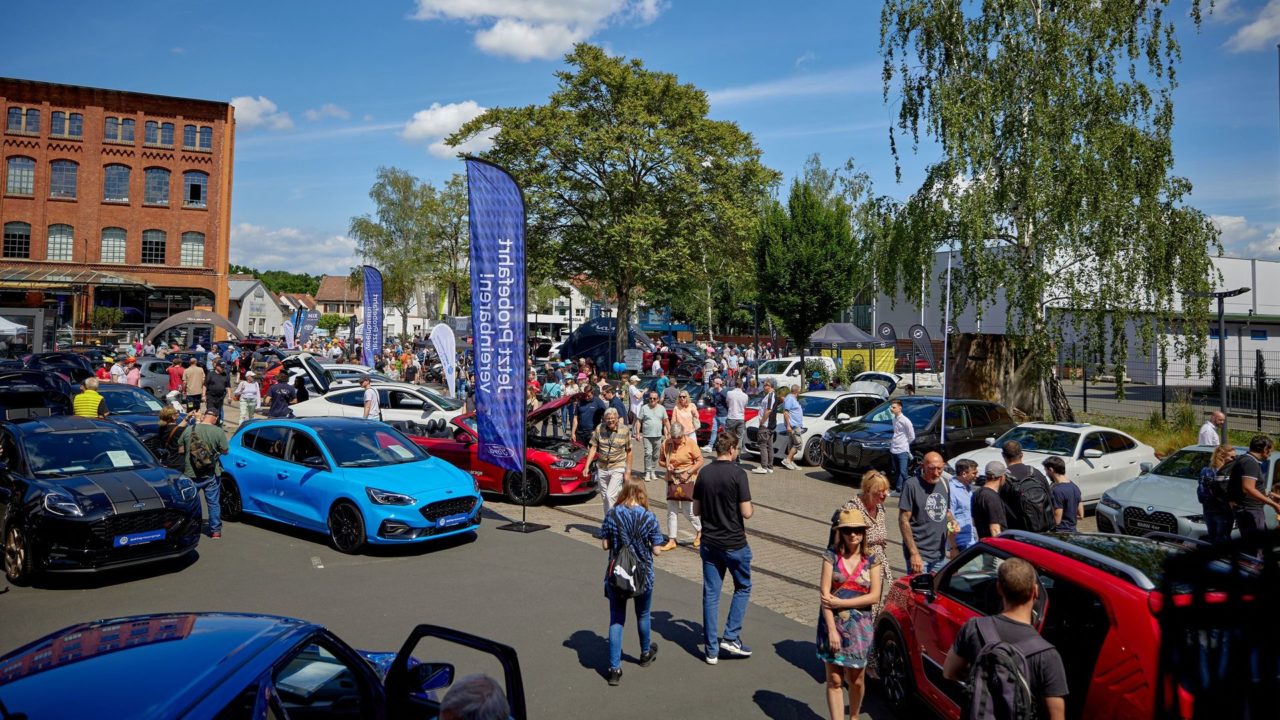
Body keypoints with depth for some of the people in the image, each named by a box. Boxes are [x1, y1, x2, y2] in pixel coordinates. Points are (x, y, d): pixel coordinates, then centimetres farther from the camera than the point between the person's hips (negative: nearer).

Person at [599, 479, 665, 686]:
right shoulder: (649, 517, -13)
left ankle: (614, 668, 6)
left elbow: (605, 545, -4)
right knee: (642, 615, 22)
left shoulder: (611, 515, -9)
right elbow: (656, 550, -11)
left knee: (616, 620, 9)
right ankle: (645, 653, 45)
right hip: (643, 575, 0)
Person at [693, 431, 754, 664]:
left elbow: (696, 510, 6)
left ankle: (712, 649, 12)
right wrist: (751, 508, 5)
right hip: (734, 543, -4)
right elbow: (746, 512, -16)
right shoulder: (737, 473, -14)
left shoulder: (704, 473, 1)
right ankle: (731, 637, 11)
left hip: (709, 543, 4)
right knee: (742, 588, 17)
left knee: (711, 594, 8)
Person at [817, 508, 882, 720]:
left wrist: (840, 602, -13)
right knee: (834, 680, 2)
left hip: (860, 625, 1)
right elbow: (824, 594, -7)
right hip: (833, 622, -1)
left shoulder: (872, 560, 1)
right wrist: (832, 629, -14)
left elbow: (874, 596, -7)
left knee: (855, 679, 11)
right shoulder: (831, 555, -2)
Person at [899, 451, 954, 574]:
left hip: (940, 554, 7)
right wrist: (914, 553, -18)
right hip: (919, 553, -6)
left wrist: (951, 521, -3)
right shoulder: (912, 484, -13)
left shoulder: (944, 484, 8)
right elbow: (903, 520, -14)